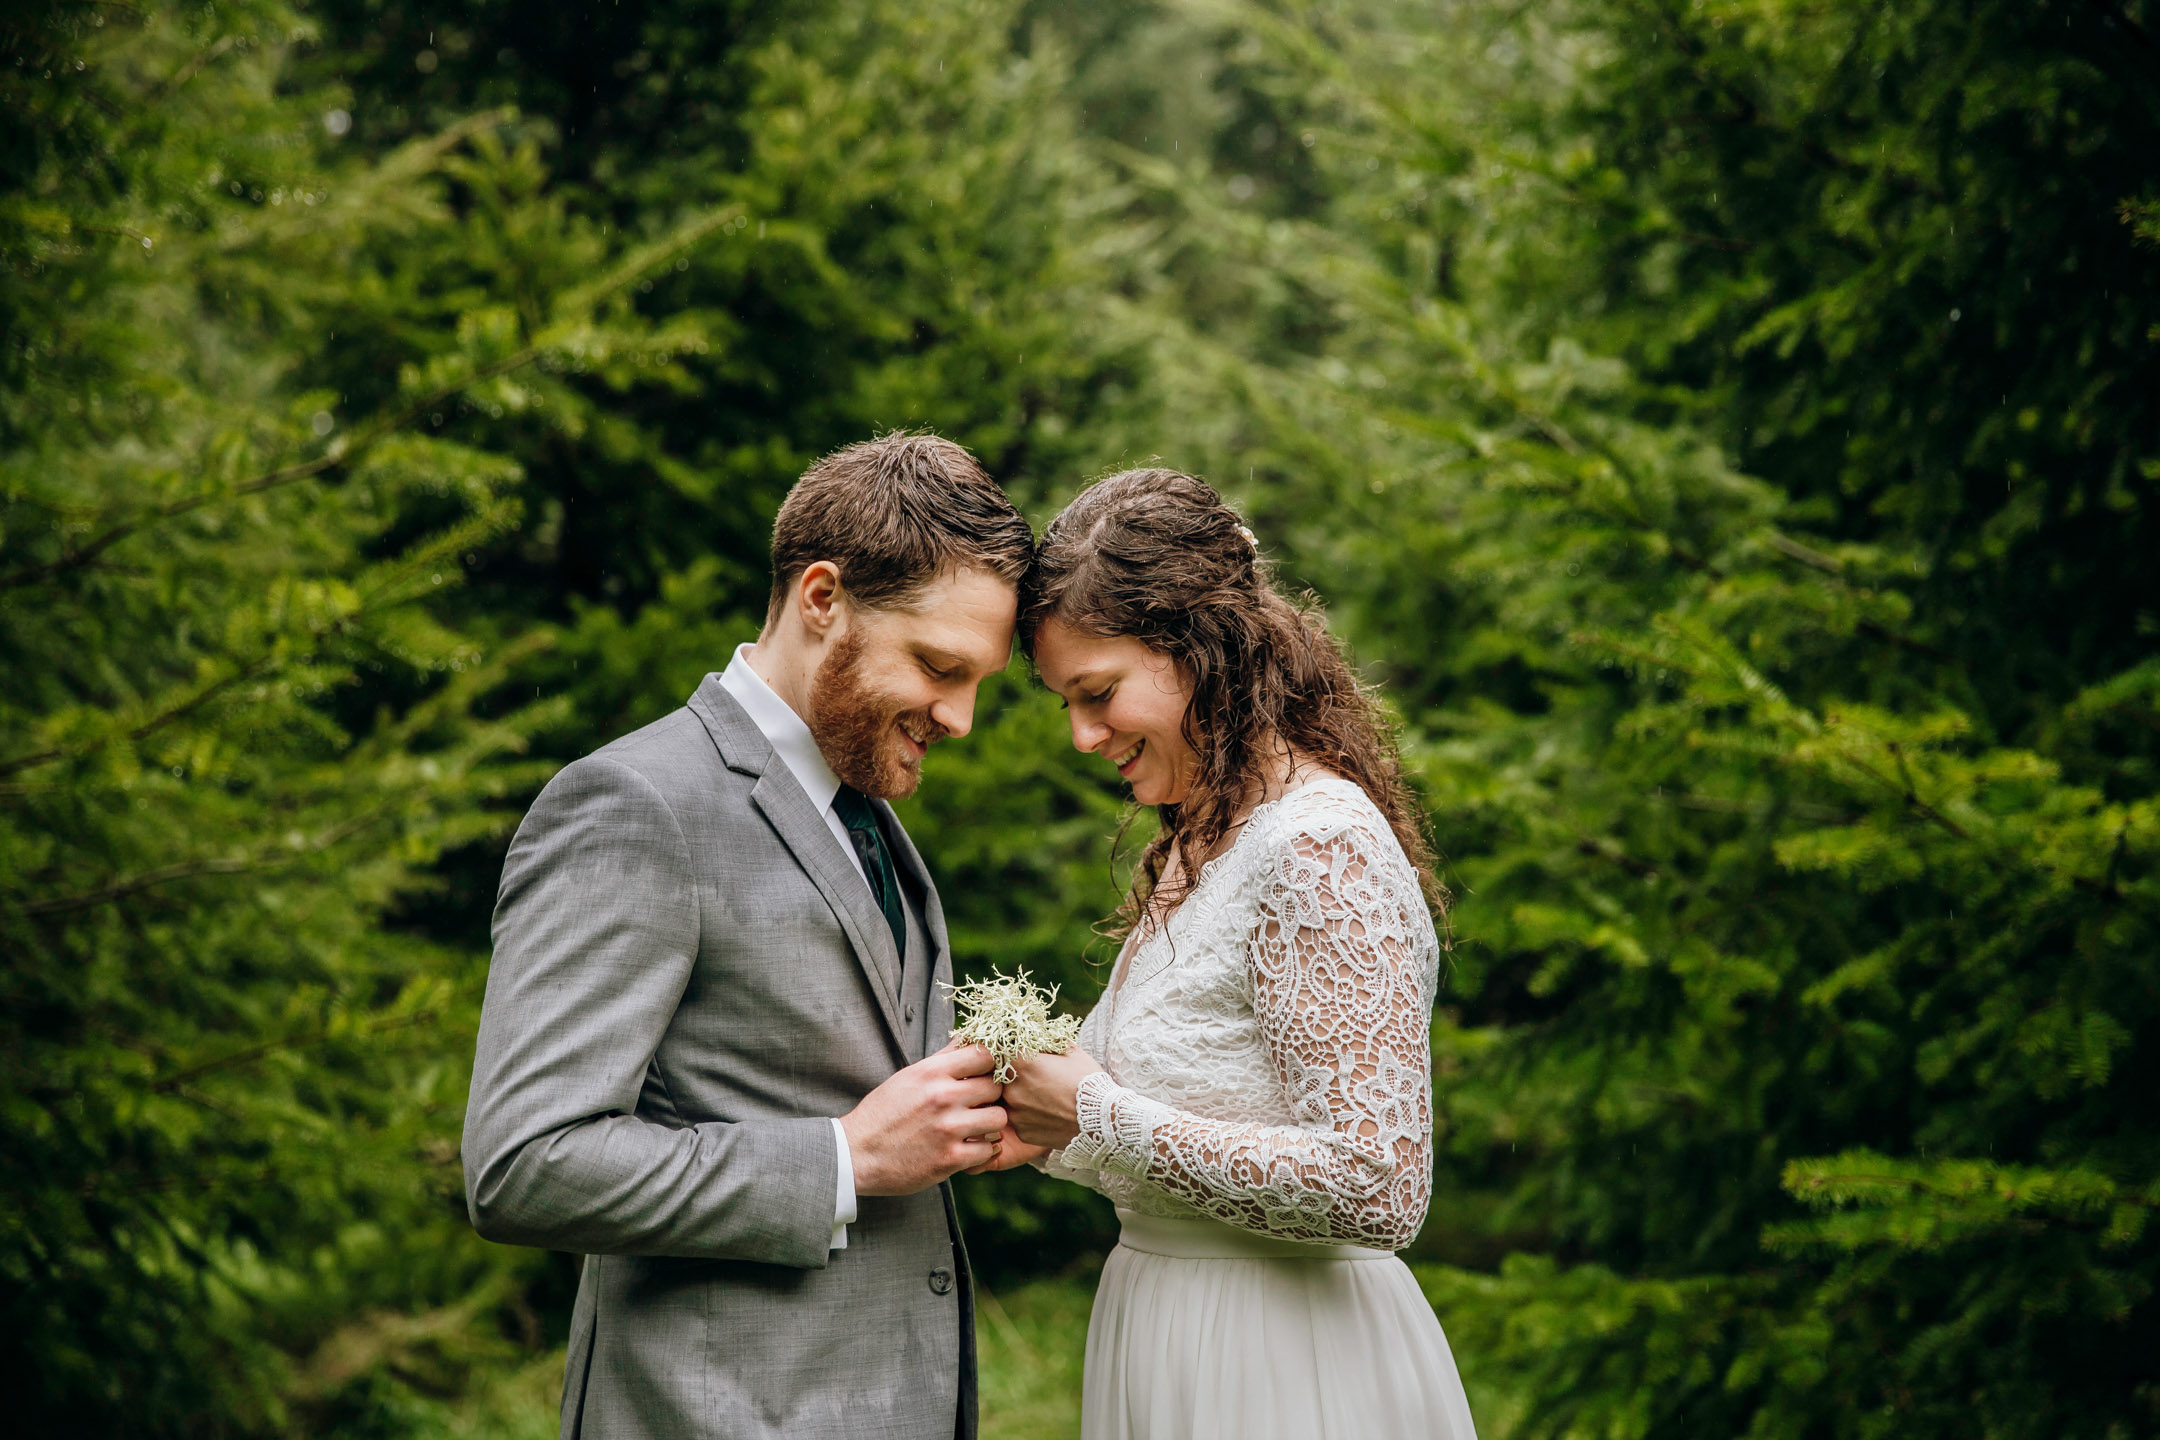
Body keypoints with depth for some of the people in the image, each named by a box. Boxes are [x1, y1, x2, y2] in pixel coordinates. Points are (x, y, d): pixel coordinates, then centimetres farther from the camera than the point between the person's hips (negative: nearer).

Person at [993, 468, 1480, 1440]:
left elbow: (1374, 1189, -24)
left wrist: (1102, 1118, -18)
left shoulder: (1324, 847, -19)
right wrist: (1051, 1134, 0)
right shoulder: (1198, 843, 9)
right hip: (1169, 1358, 8)